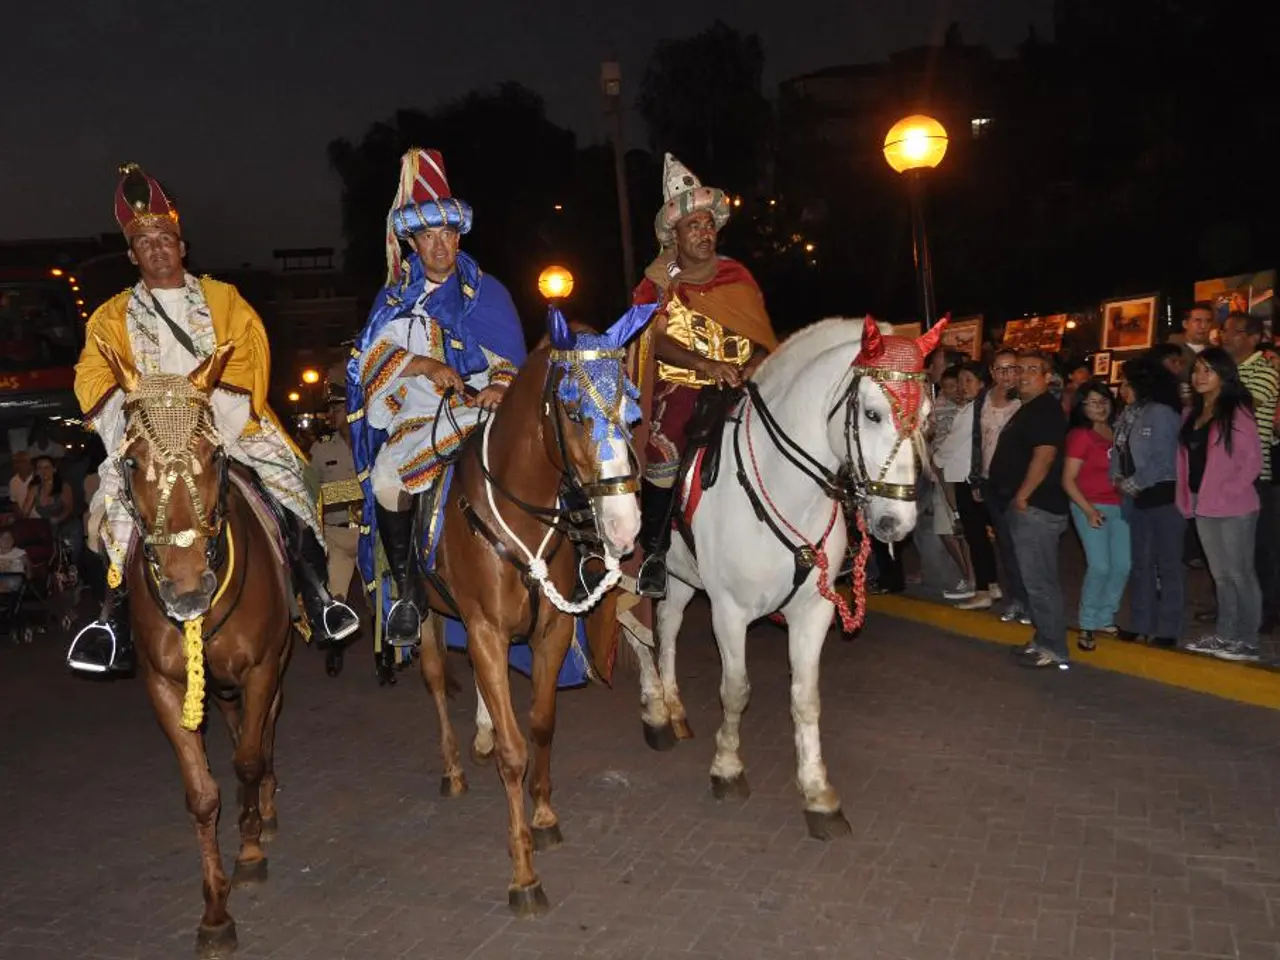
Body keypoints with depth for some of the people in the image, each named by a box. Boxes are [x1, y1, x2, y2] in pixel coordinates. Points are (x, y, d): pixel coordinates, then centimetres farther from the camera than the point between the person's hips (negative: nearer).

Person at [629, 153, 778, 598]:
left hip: (739, 389, 3)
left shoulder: (738, 276, 13)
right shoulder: (658, 283, 5)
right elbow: (655, 339, -9)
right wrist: (705, 364, -25)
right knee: (664, 449, -24)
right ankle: (654, 549, -7)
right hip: (680, 386, -3)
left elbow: (764, 336, 13)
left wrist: (756, 365, -9)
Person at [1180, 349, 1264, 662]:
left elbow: (1253, 460, -13)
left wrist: (1229, 491, -18)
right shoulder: (1191, 414, 12)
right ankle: (1224, 634, 23)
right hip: (1203, 506, 7)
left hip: (1233, 507, -7)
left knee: (1239, 573, -1)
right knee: (1220, 574, 14)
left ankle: (1247, 641, 6)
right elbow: (1185, 457, 15)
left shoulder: (1236, 412, -10)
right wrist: (1186, 496, 5)